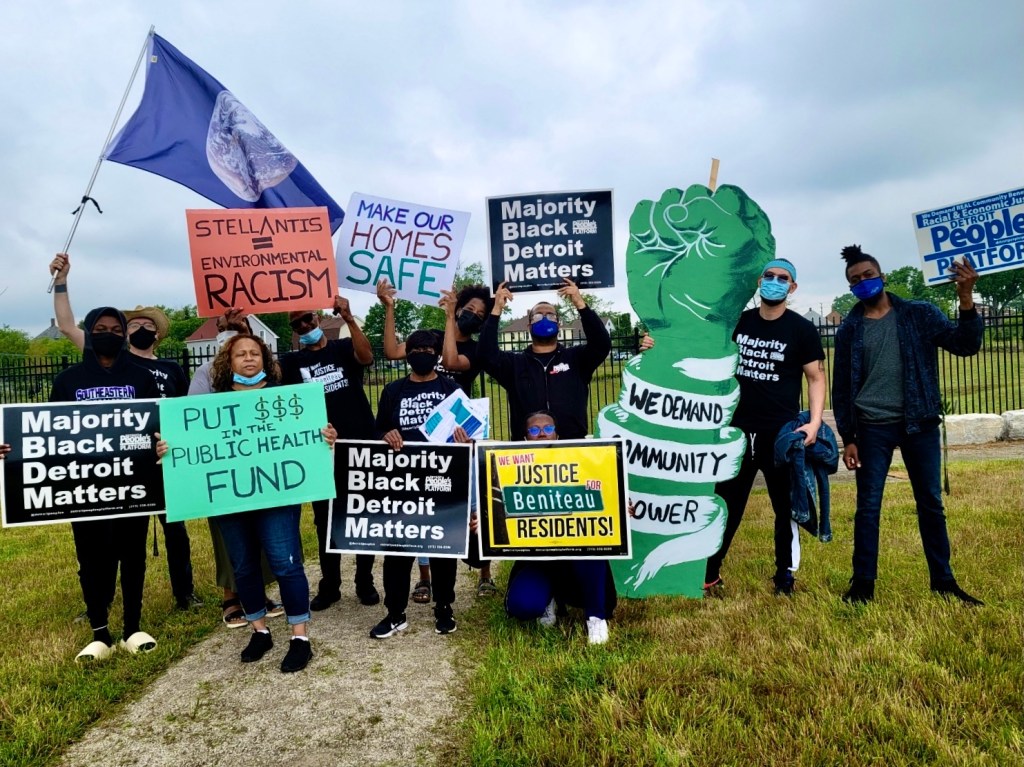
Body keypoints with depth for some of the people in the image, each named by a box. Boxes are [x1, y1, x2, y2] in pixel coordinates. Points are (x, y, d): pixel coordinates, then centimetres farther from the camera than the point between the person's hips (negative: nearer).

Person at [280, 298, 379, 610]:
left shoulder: (344, 347, 3)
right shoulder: (292, 361, 9)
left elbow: (366, 357, -17)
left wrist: (348, 318, -31)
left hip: (360, 445, -2)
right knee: (325, 521, 9)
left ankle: (365, 582, 20)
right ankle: (329, 586, 22)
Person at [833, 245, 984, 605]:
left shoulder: (920, 314, 2)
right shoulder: (850, 329, 3)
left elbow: (965, 345, -8)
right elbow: (841, 388, 4)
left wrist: (966, 298, -22)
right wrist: (847, 438, 0)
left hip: (920, 423, 1)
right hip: (872, 428, 0)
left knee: (931, 504, 8)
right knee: (868, 507, 1)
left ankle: (943, 581, 21)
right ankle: (863, 584, 10)